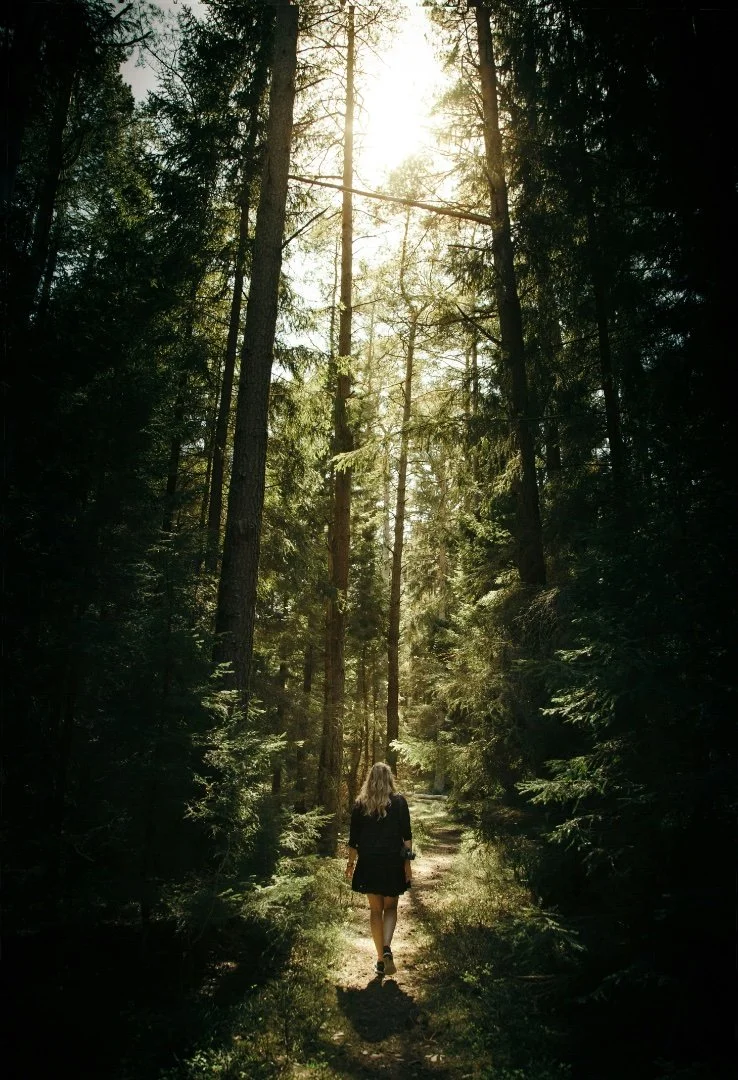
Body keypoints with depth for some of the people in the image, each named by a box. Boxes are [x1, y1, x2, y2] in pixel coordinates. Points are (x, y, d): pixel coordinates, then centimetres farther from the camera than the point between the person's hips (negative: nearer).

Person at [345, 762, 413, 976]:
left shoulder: (360, 804, 0)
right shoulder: (399, 801, -4)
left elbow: (353, 838, 3)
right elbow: (406, 835, -6)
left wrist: (350, 862, 13)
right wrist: (408, 862, -1)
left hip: (368, 863, 1)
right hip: (393, 862, -1)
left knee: (375, 909, 13)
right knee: (390, 907, 13)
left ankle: (380, 959, 15)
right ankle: (387, 949, -10)